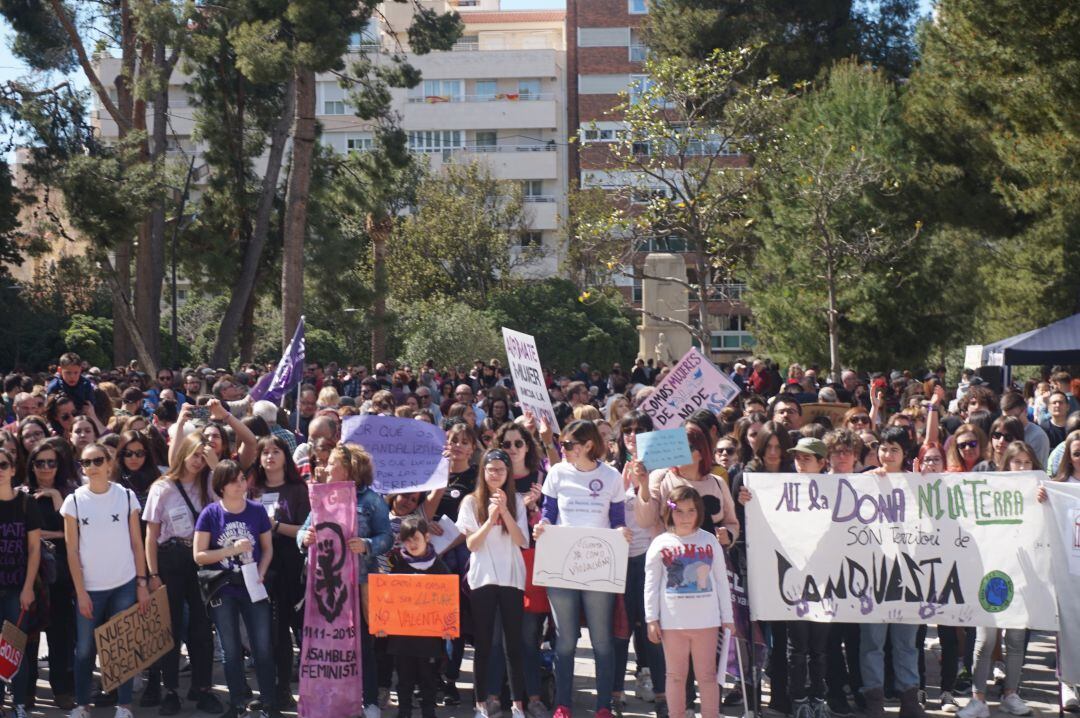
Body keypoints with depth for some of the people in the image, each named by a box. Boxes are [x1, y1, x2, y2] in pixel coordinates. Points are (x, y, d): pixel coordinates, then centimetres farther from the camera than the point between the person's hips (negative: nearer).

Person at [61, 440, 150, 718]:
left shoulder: (126, 496, -1)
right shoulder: (74, 500, -2)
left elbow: (136, 543, 3)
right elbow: (72, 550, -1)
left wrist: (142, 583, -1)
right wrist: (80, 592, -4)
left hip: (124, 585, 0)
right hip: (89, 588, 0)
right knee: (84, 650, 5)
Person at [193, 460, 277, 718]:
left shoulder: (257, 510, -4)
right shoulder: (210, 513, -8)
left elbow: (267, 548, 6)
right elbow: (199, 556, -8)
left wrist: (261, 574, -11)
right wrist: (232, 550, -17)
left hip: (253, 589, 1)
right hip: (223, 591, 0)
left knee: (263, 647, 1)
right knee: (231, 650, 10)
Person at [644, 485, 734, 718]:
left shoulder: (709, 541, 4)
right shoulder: (661, 543, 1)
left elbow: (721, 581, 8)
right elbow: (651, 584, 3)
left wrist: (727, 618, 8)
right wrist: (652, 619, -1)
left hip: (706, 620, 0)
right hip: (672, 621, 0)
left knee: (707, 675, 5)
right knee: (676, 675, 9)